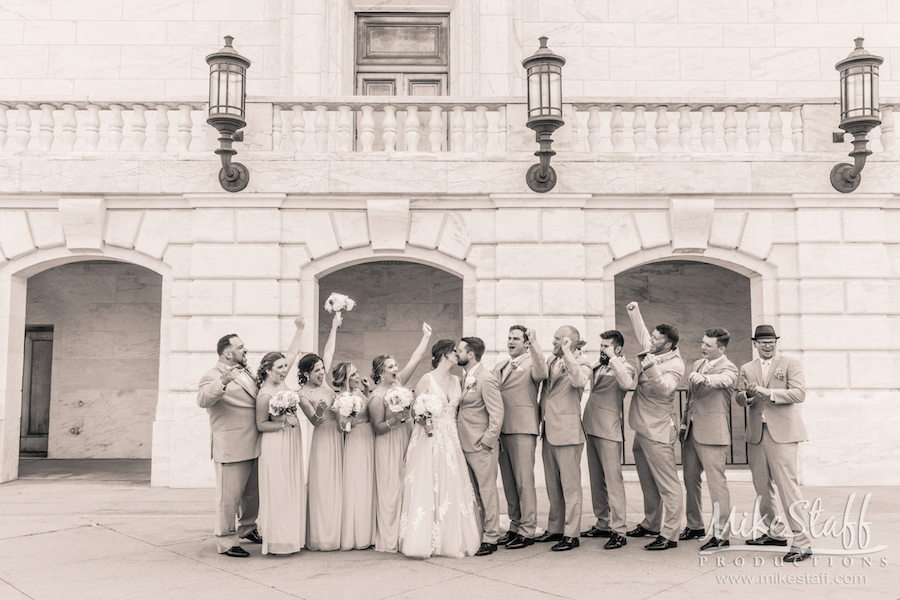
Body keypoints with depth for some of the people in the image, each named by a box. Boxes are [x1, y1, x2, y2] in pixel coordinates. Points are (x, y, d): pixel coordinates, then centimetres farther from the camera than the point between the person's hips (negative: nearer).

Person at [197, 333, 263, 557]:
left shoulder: (245, 373, 16)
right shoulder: (213, 376, -11)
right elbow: (203, 400, -31)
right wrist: (222, 382, -44)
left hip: (254, 447, 9)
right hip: (231, 448, -8)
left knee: (253, 493, 21)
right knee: (229, 497, 1)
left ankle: (247, 529, 41)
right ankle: (226, 541, 14)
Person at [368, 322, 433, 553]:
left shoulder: (398, 383, 4)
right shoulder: (377, 397, -15)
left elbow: (415, 360, 5)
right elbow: (378, 427, -13)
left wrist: (426, 337, 5)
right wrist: (395, 420, -27)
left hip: (406, 442, 8)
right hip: (389, 447, -8)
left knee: (406, 488, 11)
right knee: (390, 489, -2)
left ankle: (404, 534, 21)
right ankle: (389, 539, 6)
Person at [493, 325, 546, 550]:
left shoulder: (531, 363, -2)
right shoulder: (500, 366, 19)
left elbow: (542, 374, -25)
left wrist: (534, 344, -30)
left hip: (522, 429, -7)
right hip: (501, 429, 7)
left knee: (524, 482, -4)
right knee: (508, 482, 12)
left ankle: (527, 531, 4)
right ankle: (515, 527, 22)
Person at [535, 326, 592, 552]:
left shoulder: (581, 364, -10)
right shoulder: (551, 361, 12)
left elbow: (579, 381, -32)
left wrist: (567, 353, -28)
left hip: (567, 432, -8)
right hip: (549, 431, 8)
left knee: (570, 486, -1)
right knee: (553, 486, 16)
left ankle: (571, 535, 6)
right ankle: (554, 529, 27)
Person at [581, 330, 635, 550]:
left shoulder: (624, 367, -6)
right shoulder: (599, 366, 15)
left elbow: (627, 383, -29)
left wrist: (613, 359, -23)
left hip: (609, 432, -8)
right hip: (591, 429, 8)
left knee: (613, 480, -7)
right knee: (596, 480, 14)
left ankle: (618, 531, -2)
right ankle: (603, 524, 24)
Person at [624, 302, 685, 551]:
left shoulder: (675, 365, -16)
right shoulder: (651, 352, 6)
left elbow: (664, 389, -34)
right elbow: (641, 332, 26)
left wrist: (651, 368, -46)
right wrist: (634, 311, 25)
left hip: (657, 432, -9)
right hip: (641, 429, 9)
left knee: (668, 485, -4)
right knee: (648, 483, 21)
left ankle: (669, 535, -1)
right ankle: (650, 524, 34)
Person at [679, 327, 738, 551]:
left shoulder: (728, 369, -8)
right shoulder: (697, 364, 15)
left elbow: (722, 380, -32)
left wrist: (704, 379, -52)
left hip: (712, 434, -8)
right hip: (691, 432, 8)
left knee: (717, 484, -5)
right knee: (690, 480, 15)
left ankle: (721, 535, 3)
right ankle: (695, 526, 29)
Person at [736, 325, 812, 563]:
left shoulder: (790, 364, 4)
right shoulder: (747, 369, 16)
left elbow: (799, 393, -9)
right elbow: (739, 398, 9)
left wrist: (768, 393, -20)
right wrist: (746, 394, -14)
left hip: (782, 434, -5)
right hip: (756, 435, 5)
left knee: (788, 486, -11)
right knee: (762, 487, 11)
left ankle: (801, 543, -7)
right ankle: (774, 534, 25)